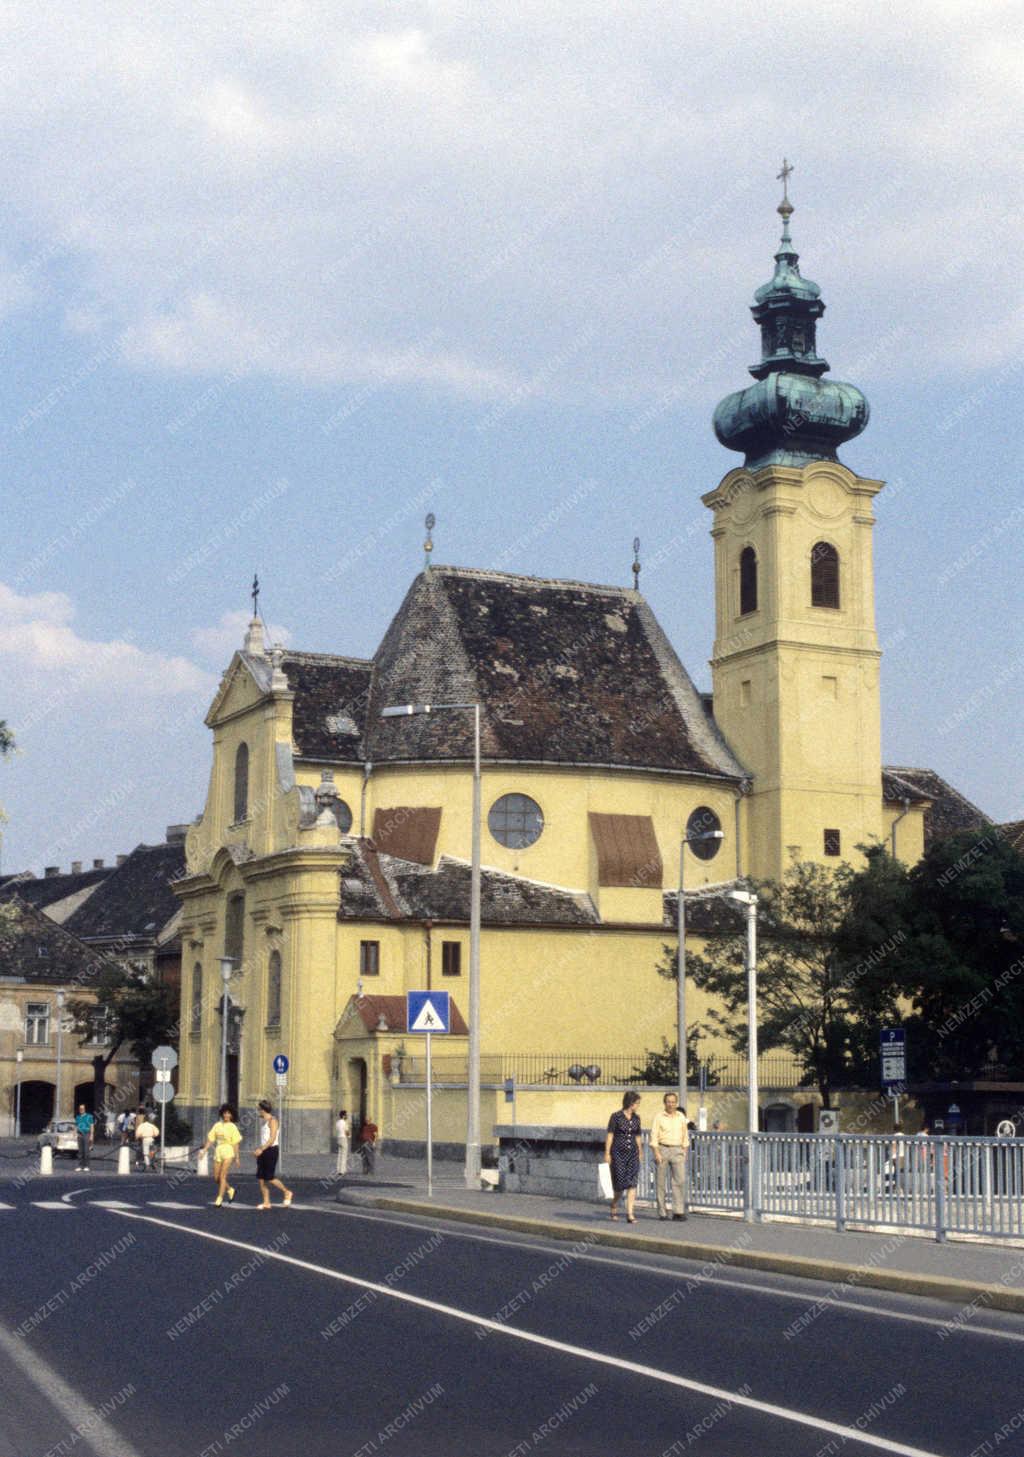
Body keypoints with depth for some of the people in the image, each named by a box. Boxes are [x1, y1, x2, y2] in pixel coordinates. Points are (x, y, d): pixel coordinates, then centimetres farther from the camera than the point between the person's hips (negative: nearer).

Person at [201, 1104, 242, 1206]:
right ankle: (230, 1190, 28)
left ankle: (219, 1199, -7)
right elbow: (210, 1139, 11)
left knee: (222, 1176, -11)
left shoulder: (232, 1127, -2)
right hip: (218, 1152, 5)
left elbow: (236, 1143, -2)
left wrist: (237, 1157, -3)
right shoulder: (217, 1125, 9)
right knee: (216, 1177, 6)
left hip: (228, 1152, -5)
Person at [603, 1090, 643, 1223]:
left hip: (632, 1153, 4)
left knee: (632, 1183, -8)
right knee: (620, 1182, 0)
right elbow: (610, 1136, -5)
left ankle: (630, 1213, -9)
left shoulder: (636, 1118, 9)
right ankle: (614, 1206, 29)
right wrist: (607, 1153, -10)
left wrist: (639, 1154, 17)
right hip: (618, 1152, -4)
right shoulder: (616, 1117, -5)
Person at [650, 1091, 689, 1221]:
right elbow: (654, 1136, -3)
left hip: (677, 1150, 2)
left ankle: (678, 1211, -13)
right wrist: (656, 1153, -12)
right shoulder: (658, 1117, 1)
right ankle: (662, 1212, 8)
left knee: (680, 1180, -11)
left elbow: (685, 1135, 16)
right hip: (662, 1149, -2)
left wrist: (685, 1152, 10)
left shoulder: (681, 1117, 11)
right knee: (660, 1182, 1)